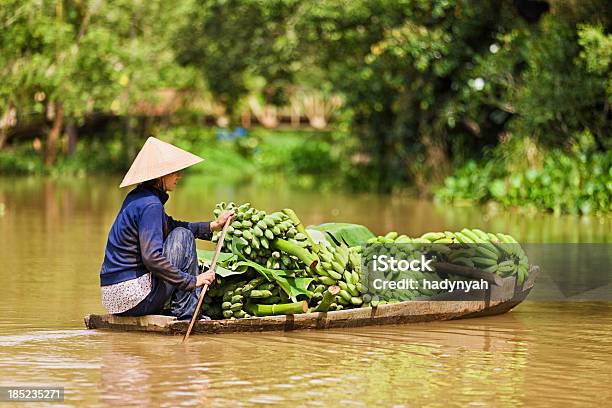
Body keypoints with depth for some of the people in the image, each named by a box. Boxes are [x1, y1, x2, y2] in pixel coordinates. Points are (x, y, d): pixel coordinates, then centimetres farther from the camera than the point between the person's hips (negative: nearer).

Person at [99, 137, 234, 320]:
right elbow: (152, 257, -25)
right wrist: (192, 280, -18)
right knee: (182, 236, -2)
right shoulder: (150, 205, -16)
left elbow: (171, 226, 25)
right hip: (135, 299, -10)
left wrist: (213, 225, 17)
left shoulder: (137, 197, 13)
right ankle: (186, 312, 0)